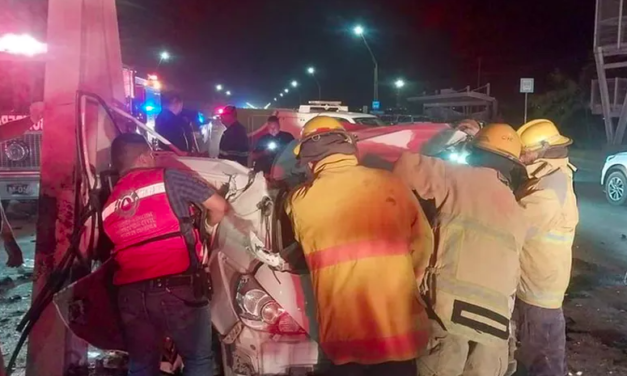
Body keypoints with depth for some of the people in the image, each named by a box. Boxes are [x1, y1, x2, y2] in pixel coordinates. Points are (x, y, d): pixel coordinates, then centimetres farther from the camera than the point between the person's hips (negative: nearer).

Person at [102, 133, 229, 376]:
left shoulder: (108, 206, 15)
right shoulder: (168, 179, 0)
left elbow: (118, 250, 16)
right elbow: (219, 206, 2)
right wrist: (209, 226, 22)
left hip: (131, 294, 5)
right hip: (177, 288, -5)